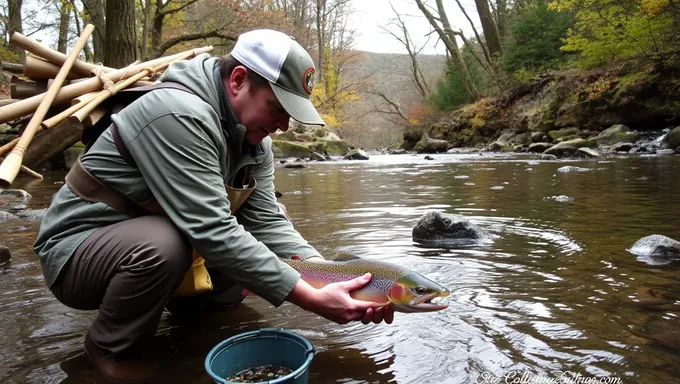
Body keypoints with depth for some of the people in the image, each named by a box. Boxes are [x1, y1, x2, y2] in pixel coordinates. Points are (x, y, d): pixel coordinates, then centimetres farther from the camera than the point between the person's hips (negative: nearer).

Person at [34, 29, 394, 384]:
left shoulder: (252, 134, -5)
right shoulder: (179, 114, -31)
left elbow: (266, 222, -10)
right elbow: (212, 232, -36)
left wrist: (331, 279, -23)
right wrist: (311, 298, -36)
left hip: (148, 240, 7)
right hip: (76, 248, -7)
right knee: (163, 243, -36)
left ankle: (184, 301, 18)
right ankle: (109, 346, -8)